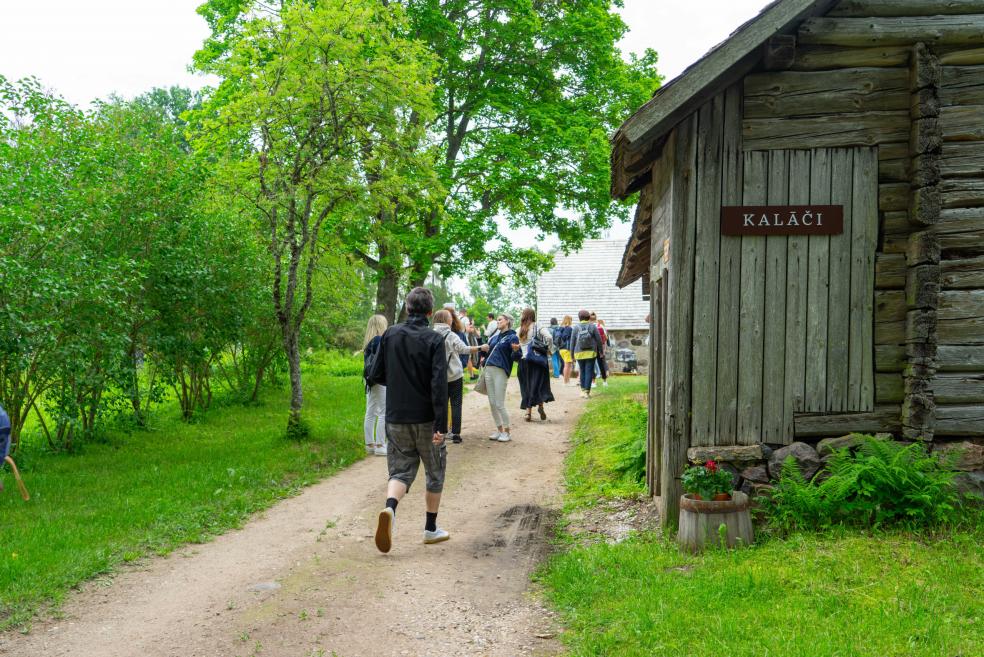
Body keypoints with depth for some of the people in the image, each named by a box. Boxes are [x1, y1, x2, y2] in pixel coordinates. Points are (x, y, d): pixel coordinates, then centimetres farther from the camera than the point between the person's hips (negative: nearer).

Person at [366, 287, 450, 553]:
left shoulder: (390, 335, 0)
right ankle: (431, 529, 22)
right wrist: (440, 426, -19)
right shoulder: (434, 339, -11)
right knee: (435, 474, 15)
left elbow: (375, 377, 4)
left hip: (396, 419, 3)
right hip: (426, 420, -2)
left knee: (400, 471, 9)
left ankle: (389, 508, -21)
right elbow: (439, 385, -18)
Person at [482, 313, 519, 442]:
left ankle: (507, 433, 5)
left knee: (499, 404, -6)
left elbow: (515, 358, -11)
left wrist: (515, 351, -31)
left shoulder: (512, 337, -4)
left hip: (501, 371, -7)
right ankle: (499, 430, 19)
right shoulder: (495, 337, 17)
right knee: (492, 403, 9)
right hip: (488, 370, 7)